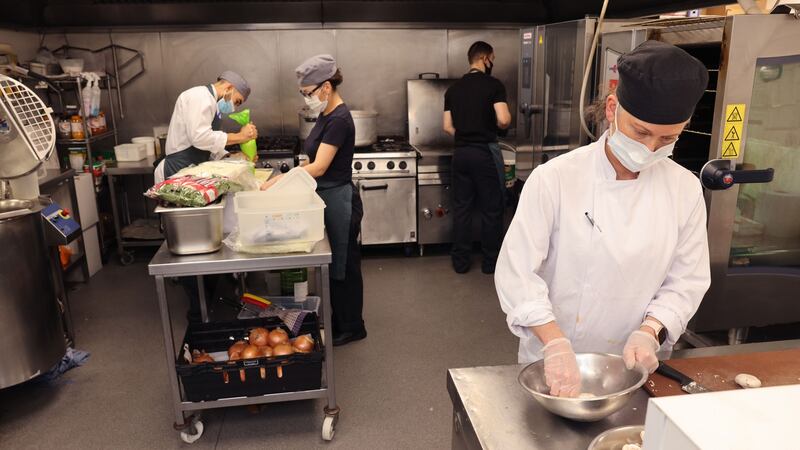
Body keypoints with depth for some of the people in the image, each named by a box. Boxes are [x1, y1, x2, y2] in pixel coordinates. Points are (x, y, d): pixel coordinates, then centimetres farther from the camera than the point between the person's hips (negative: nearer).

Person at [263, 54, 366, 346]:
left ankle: (352, 327, 21)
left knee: (344, 265, 4)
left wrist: (280, 181, -22)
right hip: (327, 198, 10)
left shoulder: (339, 120, -20)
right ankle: (339, 321, 33)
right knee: (334, 264, 18)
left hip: (339, 201, -9)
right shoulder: (326, 115, 9)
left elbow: (318, 168, -25)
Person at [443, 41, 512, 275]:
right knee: (491, 209, 7)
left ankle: (460, 262, 17)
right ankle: (491, 262, 16)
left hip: (461, 152, 5)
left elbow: (448, 127, 7)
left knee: (461, 207, 11)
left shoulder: (453, 89, 8)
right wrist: (497, 126, 4)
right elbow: (504, 120, -17)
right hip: (486, 152, -5)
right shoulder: (493, 85, -7)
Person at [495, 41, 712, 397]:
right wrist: (555, 344, -29)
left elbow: (688, 280, -1)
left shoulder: (685, 189, -6)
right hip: (551, 362, -3)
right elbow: (517, 270, -20)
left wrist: (650, 331, -17)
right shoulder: (554, 179, -18)